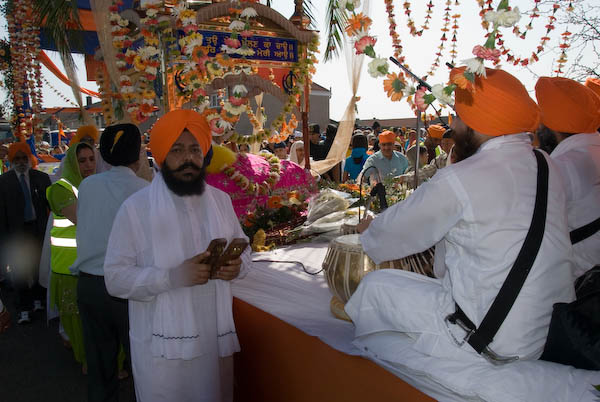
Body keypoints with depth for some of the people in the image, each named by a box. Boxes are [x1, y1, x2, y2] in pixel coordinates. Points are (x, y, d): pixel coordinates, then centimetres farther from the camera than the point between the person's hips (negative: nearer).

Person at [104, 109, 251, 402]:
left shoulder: (221, 200, 4)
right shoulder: (136, 207, -10)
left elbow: (242, 248, 14)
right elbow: (116, 278, -11)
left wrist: (237, 265, -9)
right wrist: (174, 276, -24)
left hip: (217, 338, 4)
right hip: (163, 345, -4)